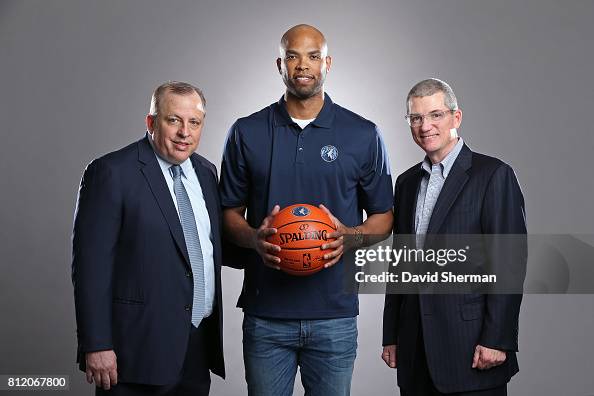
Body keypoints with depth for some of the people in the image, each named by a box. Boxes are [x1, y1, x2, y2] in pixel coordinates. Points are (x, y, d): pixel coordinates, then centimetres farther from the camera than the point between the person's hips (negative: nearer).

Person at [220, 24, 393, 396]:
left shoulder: (363, 135, 2)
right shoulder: (247, 132, 4)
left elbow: (383, 216, 8)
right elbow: (229, 212, 9)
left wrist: (349, 236, -13)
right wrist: (254, 238, -13)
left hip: (334, 313, 0)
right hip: (265, 313, 1)